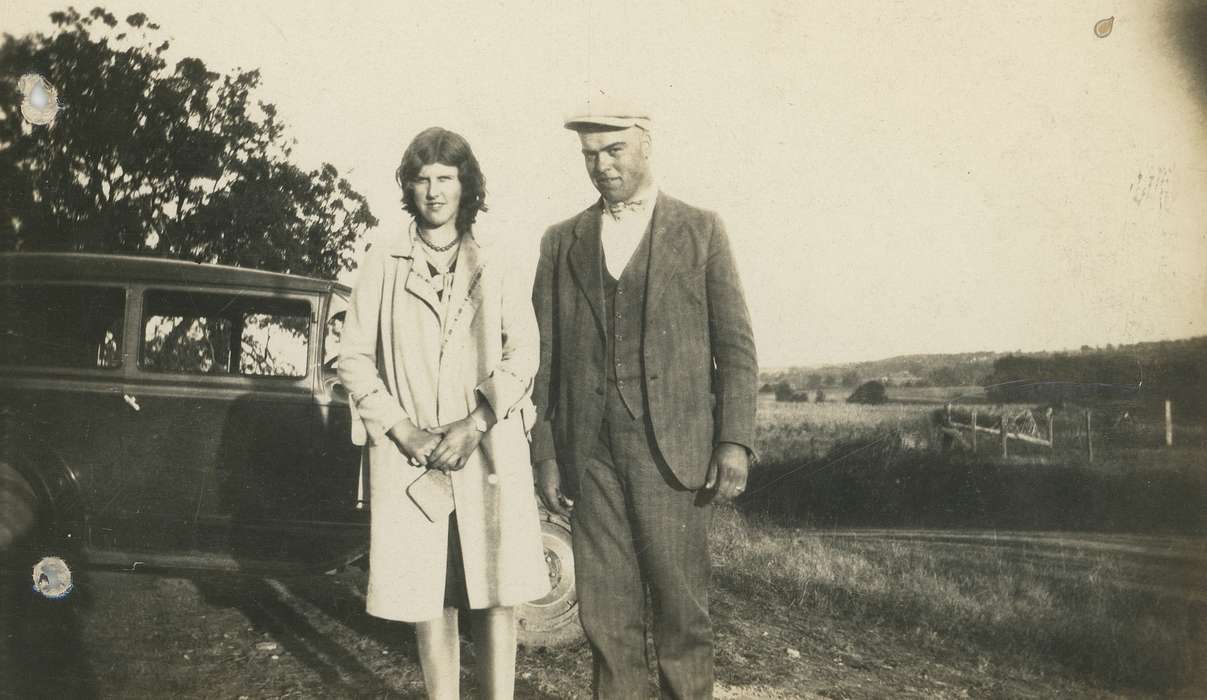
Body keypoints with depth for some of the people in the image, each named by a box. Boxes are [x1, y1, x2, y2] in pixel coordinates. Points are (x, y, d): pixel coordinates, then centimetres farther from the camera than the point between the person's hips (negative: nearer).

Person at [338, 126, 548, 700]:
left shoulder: (496, 269, 9)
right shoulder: (381, 266, 9)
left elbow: (522, 353, 1)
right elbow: (353, 356, 5)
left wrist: (474, 425, -12)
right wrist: (402, 429, -7)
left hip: (489, 452, 0)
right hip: (408, 456, 0)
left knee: (497, 592, -1)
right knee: (428, 596, 3)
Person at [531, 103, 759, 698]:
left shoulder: (700, 230, 7)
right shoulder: (561, 242, 13)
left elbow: (735, 346, 3)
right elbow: (544, 355, 11)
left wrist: (735, 441, -6)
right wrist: (544, 453, 5)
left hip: (673, 449, -2)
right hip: (588, 453, 2)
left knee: (681, 605, 2)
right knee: (605, 611, 4)